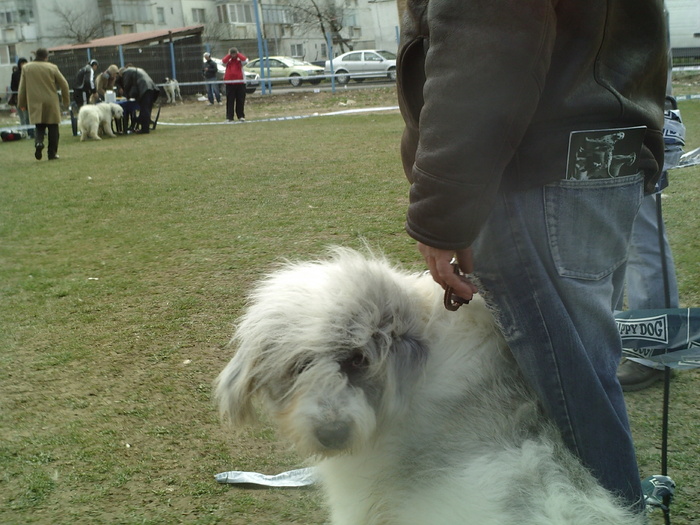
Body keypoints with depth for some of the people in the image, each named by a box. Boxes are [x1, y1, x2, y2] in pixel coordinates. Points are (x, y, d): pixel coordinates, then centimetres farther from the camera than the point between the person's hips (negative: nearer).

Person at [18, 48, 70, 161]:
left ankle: (38, 142, -18)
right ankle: (52, 153, 6)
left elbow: (22, 87, 7)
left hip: (35, 104, 2)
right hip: (51, 103, -2)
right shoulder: (52, 68, -4)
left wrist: (22, 103, 15)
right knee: (53, 128, 7)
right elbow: (64, 85, 0)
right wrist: (66, 100, 12)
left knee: (39, 127, 12)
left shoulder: (26, 68, 3)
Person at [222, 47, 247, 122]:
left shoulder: (240, 60, 7)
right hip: (229, 83, 1)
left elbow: (245, 60, -14)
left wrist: (238, 54, -2)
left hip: (240, 82, -1)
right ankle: (229, 117, 0)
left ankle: (241, 116, 9)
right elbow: (223, 61, -10)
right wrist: (229, 55, -2)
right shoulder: (228, 61, 10)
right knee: (230, 101, 0)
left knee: (240, 101, 2)